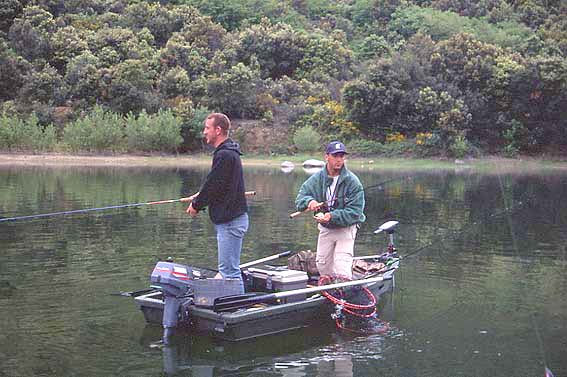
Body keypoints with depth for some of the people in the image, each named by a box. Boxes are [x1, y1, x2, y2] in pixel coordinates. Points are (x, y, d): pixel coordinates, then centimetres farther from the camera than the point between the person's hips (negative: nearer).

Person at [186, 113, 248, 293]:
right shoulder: (229, 152, 16)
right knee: (230, 268, 17)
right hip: (232, 218, 11)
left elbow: (212, 185, -17)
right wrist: (201, 196, 11)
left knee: (229, 270, -8)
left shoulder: (224, 155, -18)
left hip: (229, 220, -11)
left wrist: (196, 205, -3)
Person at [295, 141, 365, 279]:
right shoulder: (316, 179, -4)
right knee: (322, 265, 13)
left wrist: (332, 217, -33)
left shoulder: (353, 182, -17)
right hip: (325, 228, 5)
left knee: (341, 270, -14)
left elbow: (354, 212, -20)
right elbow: (300, 199, -4)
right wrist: (309, 201, -29)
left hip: (346, 228, -5)